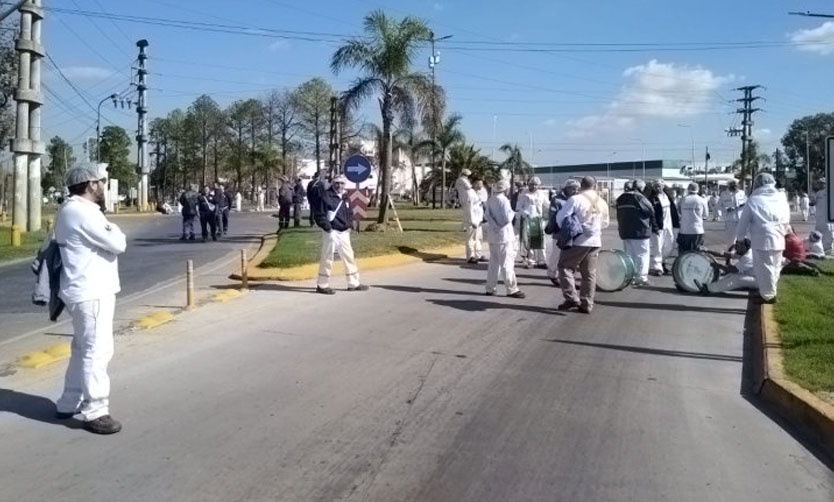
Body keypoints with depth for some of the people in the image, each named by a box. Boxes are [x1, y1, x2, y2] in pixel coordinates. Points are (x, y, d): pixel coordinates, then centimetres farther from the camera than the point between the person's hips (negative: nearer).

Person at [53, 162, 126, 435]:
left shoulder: (72, 209, 14)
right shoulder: (82, 212, -20)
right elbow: (117, 244, -18)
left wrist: (108, 231, -2)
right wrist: (113, 229, 0)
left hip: (86, 290, 11)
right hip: (92, 292, -11)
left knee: (82, 349, 19)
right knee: (97, 351, -6)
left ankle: (69, 404, 29)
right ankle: (95, 412, 0)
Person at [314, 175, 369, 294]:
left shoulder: (345, 198, 15)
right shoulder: (326, 196, -10)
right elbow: (319, 214, -13)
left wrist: (348, 225, 12)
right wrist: (327, 227, -18)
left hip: (344, 232, 8)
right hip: (331, 232, -8)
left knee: (349, 256, 13)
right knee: (327, 258, -2)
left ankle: (354, 283, 23)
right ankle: (322, 285, 7)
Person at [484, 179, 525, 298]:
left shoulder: (490, 200, 7)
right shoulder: (503, 200, -15)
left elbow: (488, 216, 9)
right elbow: (507, 218, -17)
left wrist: (494, 226, 3)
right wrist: (513, 213, 1)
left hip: (493, 235, 7)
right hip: (504, 235, -7)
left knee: (493, 262, 13)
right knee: (507, 263, -4)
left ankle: (490, 288, 15)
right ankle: (512, 289, 0)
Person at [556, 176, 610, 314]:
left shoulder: (575, 199, -11)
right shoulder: (602, 203, 9)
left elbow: (561, 217, -10)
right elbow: (605, 223, 19)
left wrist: (566, 230, 6)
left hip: (578, 241, -6)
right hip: (595, 242, 6)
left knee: (565, 267, 5)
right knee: (589, 274, 10)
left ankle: (572, 298, -5)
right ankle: (587, 304, 13)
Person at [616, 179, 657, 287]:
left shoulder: (621, 198, 11)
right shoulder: (640, 197, -12)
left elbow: (619, 214, 14)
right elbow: (650, 212, -11)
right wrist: (654, 227, 1)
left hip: (625, 231, 7)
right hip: (640, 231, -7)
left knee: (628, 254, 13)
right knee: (642, 254, 1)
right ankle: (642, 278, 0)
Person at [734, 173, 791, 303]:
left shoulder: (754, 199, -5)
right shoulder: (782, 198, 9)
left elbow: (743, 221, 0)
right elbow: (787, 220, 16)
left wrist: (739, 238, 13)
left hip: (762, 240, -5)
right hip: (778, 239, 5)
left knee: (764, 268, 4)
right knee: (775, 267, 17)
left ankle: (768, 295, 11)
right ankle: (770, 293, 27)